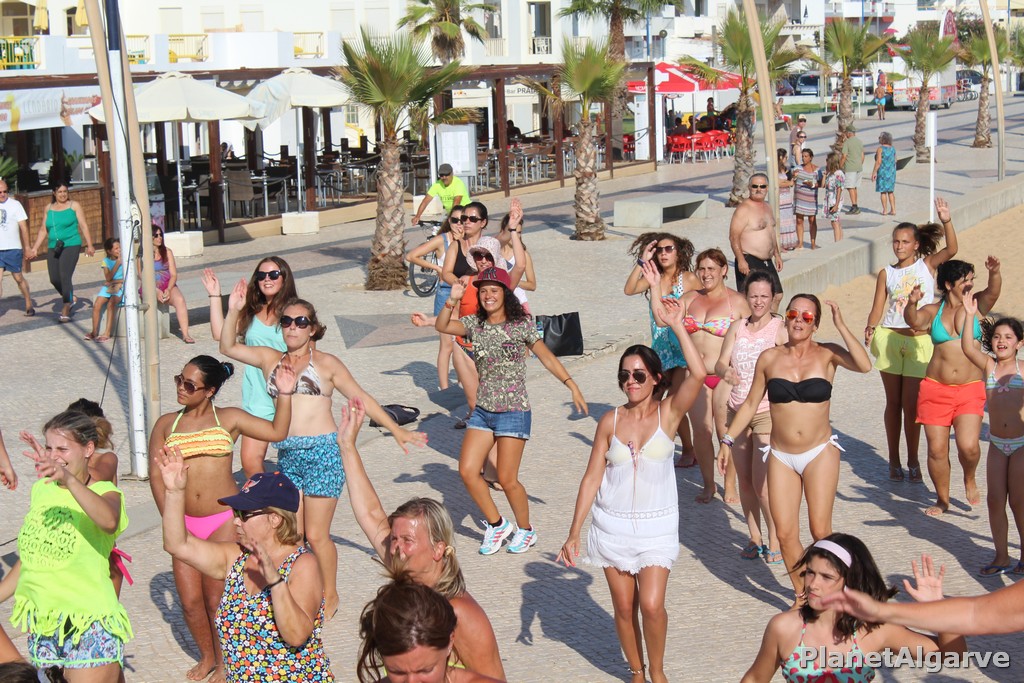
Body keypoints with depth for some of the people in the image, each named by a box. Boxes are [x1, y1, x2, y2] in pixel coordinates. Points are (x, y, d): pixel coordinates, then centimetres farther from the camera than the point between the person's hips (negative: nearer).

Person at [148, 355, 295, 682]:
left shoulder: (229, 418, 4)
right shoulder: (166, 424, 8)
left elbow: (277, 432, 1)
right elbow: (156, 476, 4)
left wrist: (285, 394, -9)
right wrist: (171, 521, -4)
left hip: (225, 521, -2)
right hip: (185, 523, 3)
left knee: (217, 600, 1)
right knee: (190, 602, 4)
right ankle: (206, 657, 29)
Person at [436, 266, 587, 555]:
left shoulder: (522, 325, -5)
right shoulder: (475, 324, 5)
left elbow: (546, 357, 0)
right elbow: (442, 326, -7)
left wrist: (572, 385, -5)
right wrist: (452, 300, -22)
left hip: (514, 412, -5)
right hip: (483, 410, 5)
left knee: (507, 479, -4)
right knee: (467, 471, -3)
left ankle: (526, 530, 21)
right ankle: (497, 525, 16)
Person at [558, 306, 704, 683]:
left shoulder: (668, 414, -6)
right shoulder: (611, 421, -1)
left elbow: (697, 374, -25)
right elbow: (592, 478, 1)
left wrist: (677, 324, -27)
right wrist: (574, 534, 0)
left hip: (656, 528, -2)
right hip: (612, 526, 2)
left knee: (652, 606, -12)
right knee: (624, 608, 8)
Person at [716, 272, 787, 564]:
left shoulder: (780, 328, -6)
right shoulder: (737, 327, 9)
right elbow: (720, 363, 3)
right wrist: (726, 371, -19)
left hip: (768, 411, -5)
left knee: (761, 482, -8)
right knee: (744, 479, 9)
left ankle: (775, 541, 8)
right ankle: (755, 538, 23)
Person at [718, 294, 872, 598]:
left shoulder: (826, 354, -4)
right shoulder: (769, 358, 2)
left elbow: (864, 366, -23)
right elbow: (751, 404, 11)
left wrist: (841, 326, -22)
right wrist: (728, 440, 8)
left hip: (820, 454, -2)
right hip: (781, 457, 2)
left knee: (820, 532, -4)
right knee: (786, 534, -1)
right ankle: (802, 596, 17)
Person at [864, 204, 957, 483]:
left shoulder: (927, 265, 3)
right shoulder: (887, 273, 7)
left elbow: (951, 250, -14)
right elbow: (878, 306, 3)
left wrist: (946, 220, -28)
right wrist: (870, 329, -16)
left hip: (919, 341, -2)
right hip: (890, 338, 2)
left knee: (911, 404, 0)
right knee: (893, 402, 7)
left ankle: (913, 461, 14)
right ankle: (894, 460, 16)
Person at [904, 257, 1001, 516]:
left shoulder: (976, 305, 4)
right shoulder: (933, 311, 4)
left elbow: (993, 292, -15)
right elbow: (914, 321, -14)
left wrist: (995, 272, -36)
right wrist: (912, 304, -36)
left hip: (970, 390, -1)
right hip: (935, 388, 1)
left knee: (968, 446, -16)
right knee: (936, 449, 2)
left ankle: (969, 479, 17)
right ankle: (942, 499, 21)